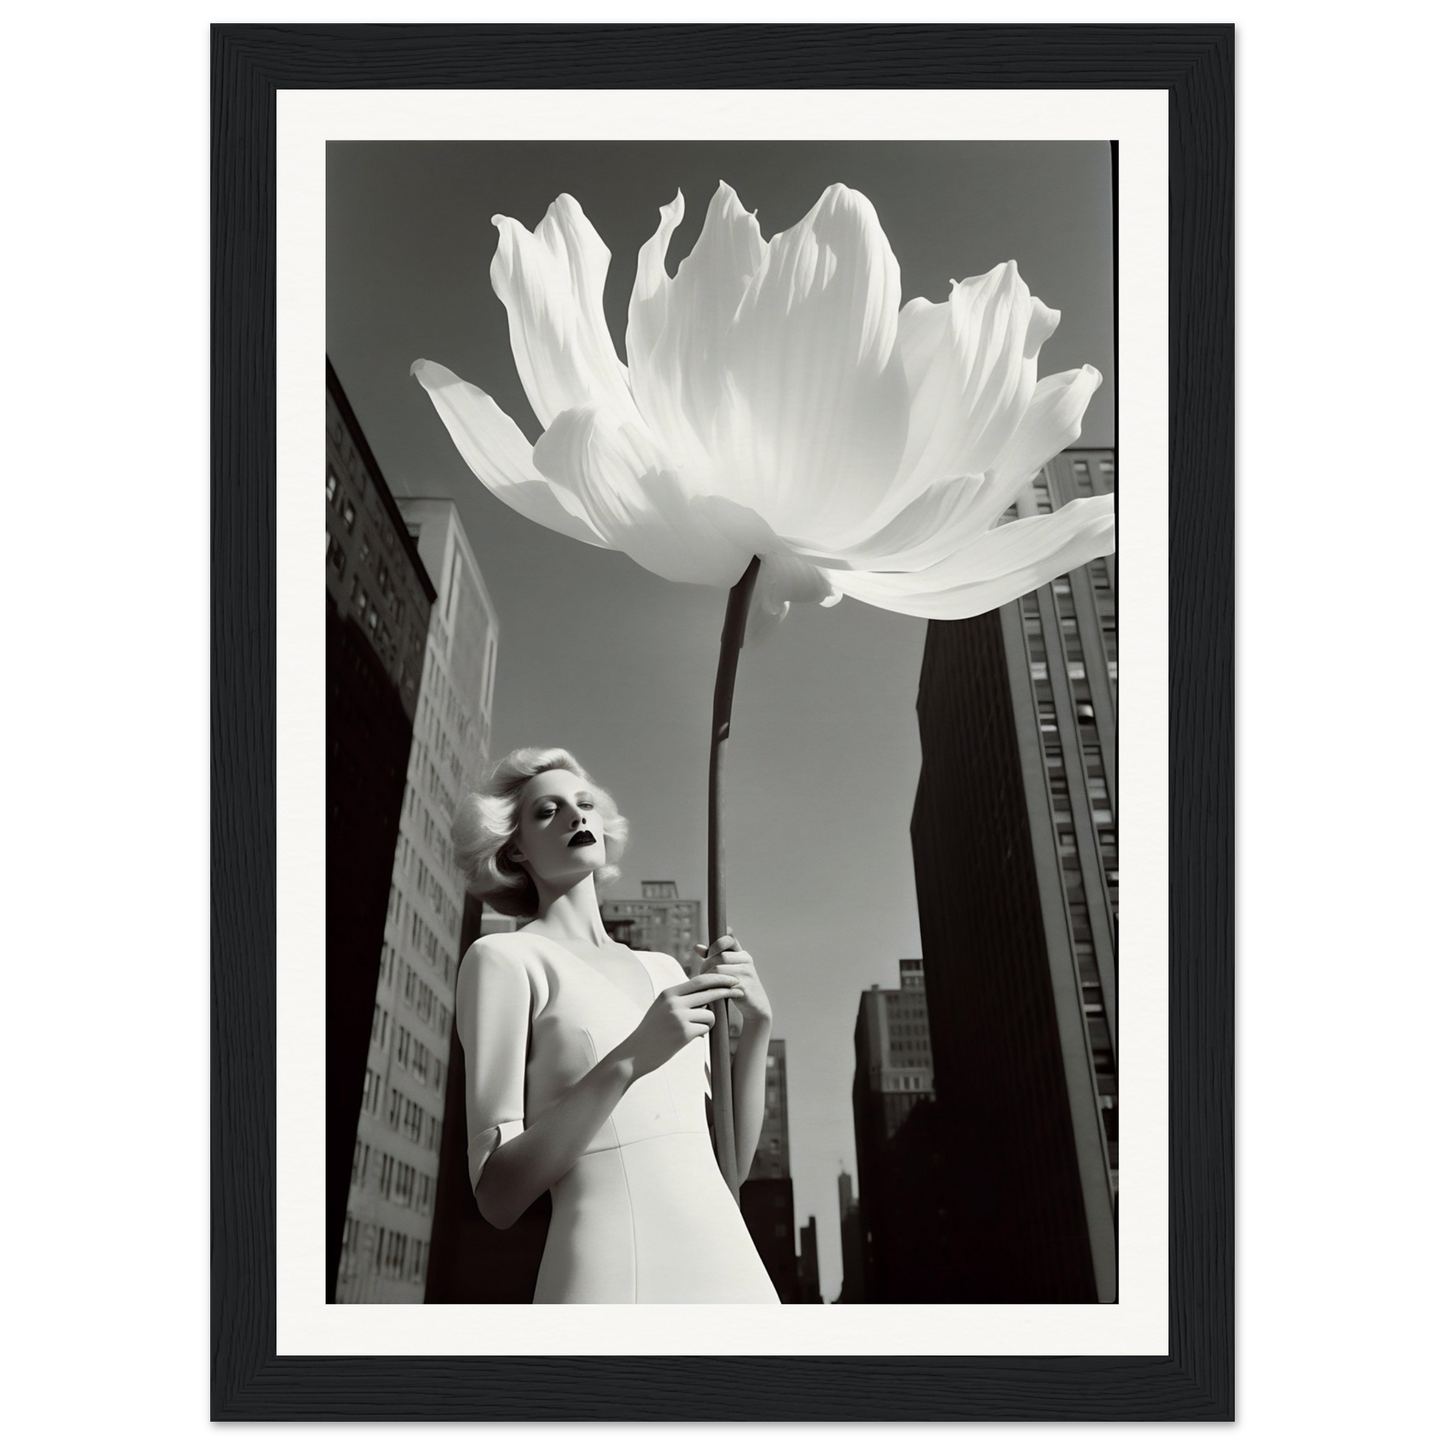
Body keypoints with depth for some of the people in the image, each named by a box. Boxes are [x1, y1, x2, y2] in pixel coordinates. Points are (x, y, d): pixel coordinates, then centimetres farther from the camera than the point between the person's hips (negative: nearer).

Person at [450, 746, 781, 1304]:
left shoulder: (663, 970, 16)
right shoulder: (506, 957, -1)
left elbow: (732, 1161, 14)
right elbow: (497, 1196, -8)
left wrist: (757, 1025, 1)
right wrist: (629, 1062, -17)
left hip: (732, 1265, 6)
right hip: (612, 1276, -5)